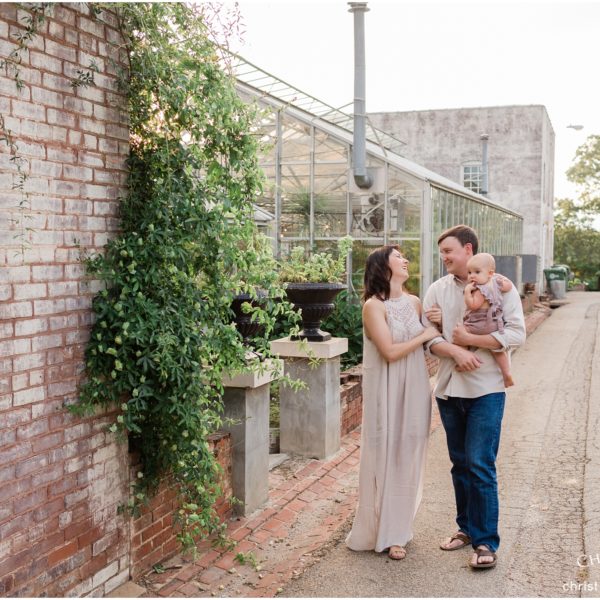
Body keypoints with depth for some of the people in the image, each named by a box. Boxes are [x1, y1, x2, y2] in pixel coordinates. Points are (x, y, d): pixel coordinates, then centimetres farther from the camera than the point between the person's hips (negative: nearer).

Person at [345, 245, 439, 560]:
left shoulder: (414, 303, 8)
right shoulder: (374, 306, -10)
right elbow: (390, 352, -17)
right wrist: (425, 335, -9)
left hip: (415, 391, 6)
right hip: (387, 393, -5)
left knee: (407, 458, 10)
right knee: (384, 457, 2)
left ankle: (396, 530, 23)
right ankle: (378, 531, 17)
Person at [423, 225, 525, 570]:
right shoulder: (437, 289, 6)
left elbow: (517, 334, -10)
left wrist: (469, 340, -14)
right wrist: (455, 352, -18)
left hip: (485, 390, -4)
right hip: (449, 389, 4)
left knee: (480, 465, -6)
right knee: (460, 463, 13)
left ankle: (486, 541, 5)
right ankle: (467, 528, 28)